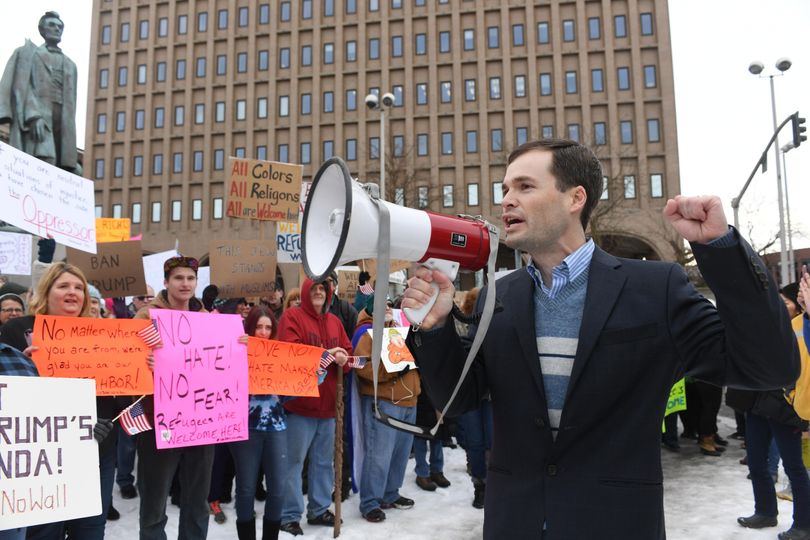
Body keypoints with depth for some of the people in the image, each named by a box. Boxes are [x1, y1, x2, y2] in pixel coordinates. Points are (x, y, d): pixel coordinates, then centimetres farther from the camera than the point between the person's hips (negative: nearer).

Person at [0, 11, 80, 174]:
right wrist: (33, 116, -19)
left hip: (62, 121, 4)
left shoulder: (70, 65, 29)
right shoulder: (28, 52, 17)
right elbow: (21, 85, 1)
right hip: (35, 117, -4)